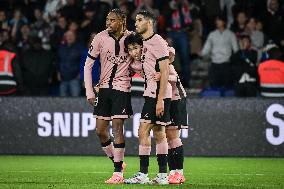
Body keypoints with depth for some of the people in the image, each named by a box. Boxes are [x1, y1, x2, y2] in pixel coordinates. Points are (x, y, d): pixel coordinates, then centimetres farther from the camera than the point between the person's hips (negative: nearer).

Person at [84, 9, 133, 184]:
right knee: (100, 130, 3)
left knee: (117, 128, -9)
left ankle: (118, 173, -5)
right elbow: (88, 66, 1)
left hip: (122, 88, -3)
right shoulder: (101, 38, -4)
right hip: (104, 87, 3)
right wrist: (89, 92, -4)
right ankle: (116, 161, 23)